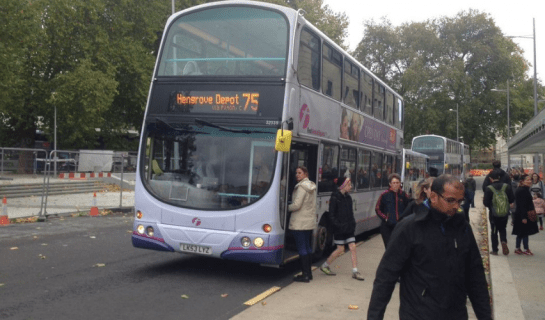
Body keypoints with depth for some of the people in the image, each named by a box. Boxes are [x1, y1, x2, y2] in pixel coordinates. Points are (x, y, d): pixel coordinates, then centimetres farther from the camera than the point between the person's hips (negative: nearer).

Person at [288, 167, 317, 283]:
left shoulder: (301, 187, -14)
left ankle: (305, 274, -3)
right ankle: (309, 273, 20)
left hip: (299, 223, -9)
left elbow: (296, 205, -19)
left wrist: (287, 207, -3)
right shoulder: (312, 187, 12)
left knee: (301, 248, -4)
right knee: (308, 247, 14)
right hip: (310, 222, 9)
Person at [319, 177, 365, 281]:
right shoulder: (335, 198, -13)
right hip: (339, 229, -7)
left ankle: (355, 271, 8)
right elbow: (331, 215, -14)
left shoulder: (348, 197, 10)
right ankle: (325, 266, 19)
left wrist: (352, 223, 8)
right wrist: (338, 225, -19)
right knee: (340, 250, 0)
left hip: (349, 228, 7)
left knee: (353, 248, 2)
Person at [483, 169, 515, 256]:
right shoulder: (507, 187, -5)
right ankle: (504, 241, -7)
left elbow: (486, 203, -14)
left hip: (494, 214, -2)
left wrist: (483, 199, 7)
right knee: (503, 229, 21)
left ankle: (494, 250, 13)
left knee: (494, 231, 10)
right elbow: (512, 200, 0)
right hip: (505, 213, 2)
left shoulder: (489, 189, -14)